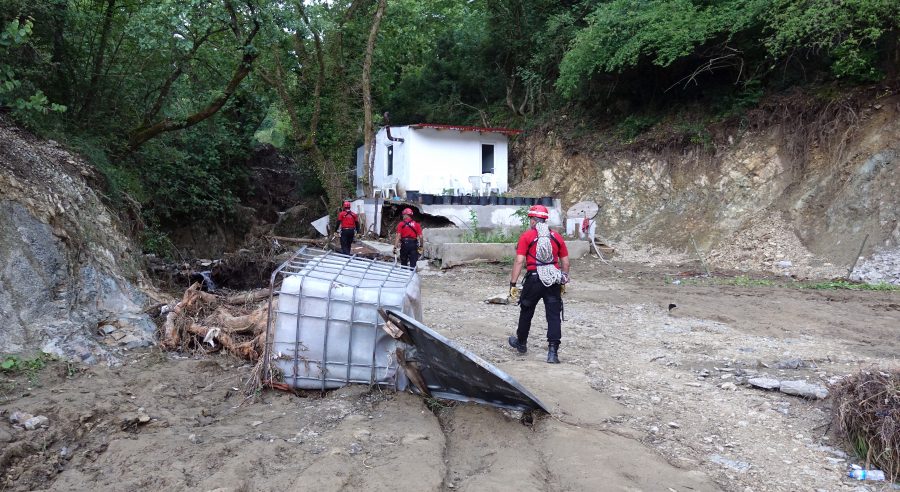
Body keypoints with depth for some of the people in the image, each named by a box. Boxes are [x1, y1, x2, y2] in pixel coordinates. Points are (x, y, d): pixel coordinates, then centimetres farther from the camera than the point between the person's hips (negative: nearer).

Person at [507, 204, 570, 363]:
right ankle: (553, 352, -5)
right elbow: (565, 262, 11)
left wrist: (512, 283, -6)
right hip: (554, 281, 2)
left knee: (526, 312, 18)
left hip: (534, 279, -2)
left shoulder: (526, 236, -3)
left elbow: (519, 261, -9)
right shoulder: (557, 237, 9)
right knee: (554, 316, 2)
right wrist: (563, 282, 22)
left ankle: (521, 343, 36)